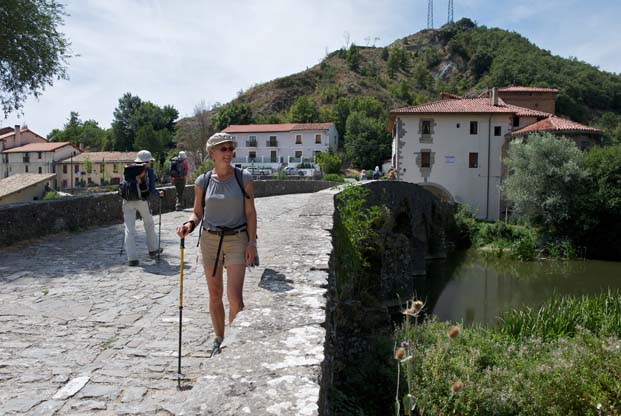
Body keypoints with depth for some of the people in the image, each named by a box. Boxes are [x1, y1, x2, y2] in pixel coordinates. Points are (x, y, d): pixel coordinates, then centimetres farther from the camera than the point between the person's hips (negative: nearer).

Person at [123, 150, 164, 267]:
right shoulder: (149, 171, 2)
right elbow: (151, 190, -4)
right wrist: (159, 193, 14)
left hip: (128, 201, 2)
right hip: (142, 201, -2)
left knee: (129, 229, 2)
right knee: (149, 225, 20)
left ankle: (132, 258, -1)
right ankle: (152, 250, 33)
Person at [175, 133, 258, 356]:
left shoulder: (243, 177, -4)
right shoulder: (203, 181, 0)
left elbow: (250, 212, -2)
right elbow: (197, 212, 8)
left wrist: (251, 243, -7)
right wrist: (189, 224, -14)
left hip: (237, 239, -2)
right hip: (210, 239, 2)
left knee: (235, 297, -9)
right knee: (215, 295, 11)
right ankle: (219, 339, 30)